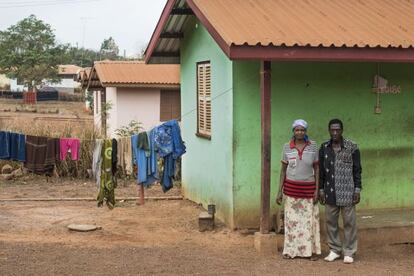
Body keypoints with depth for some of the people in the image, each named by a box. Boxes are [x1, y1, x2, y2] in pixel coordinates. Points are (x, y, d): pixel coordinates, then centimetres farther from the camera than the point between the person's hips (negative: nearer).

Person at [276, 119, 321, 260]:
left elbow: (317, 169, 2)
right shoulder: (287, 147, -1)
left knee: (310, 219, 2)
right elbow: (283, 169, 4)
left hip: (308, 188, 0)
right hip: (291, 188, 0)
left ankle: (312, 250, 12)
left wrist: (317, 190, -4)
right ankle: (291, 250, 14)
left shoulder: (313, 146, -2)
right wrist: (280, 191, 0)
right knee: (292, 219, 5)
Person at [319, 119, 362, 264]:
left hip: (347, 191, -3)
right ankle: (334, 250, 20)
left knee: (349, 222, 1)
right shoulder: (324, 148, 5)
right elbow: (321, 170, 10)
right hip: (330, 191, 3)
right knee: (330, 221, 8)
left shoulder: (352, 147, -4)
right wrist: (321, 189, 7)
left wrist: (357, 190, -6)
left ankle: (348, 252, 11)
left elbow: (357, 170, -1)